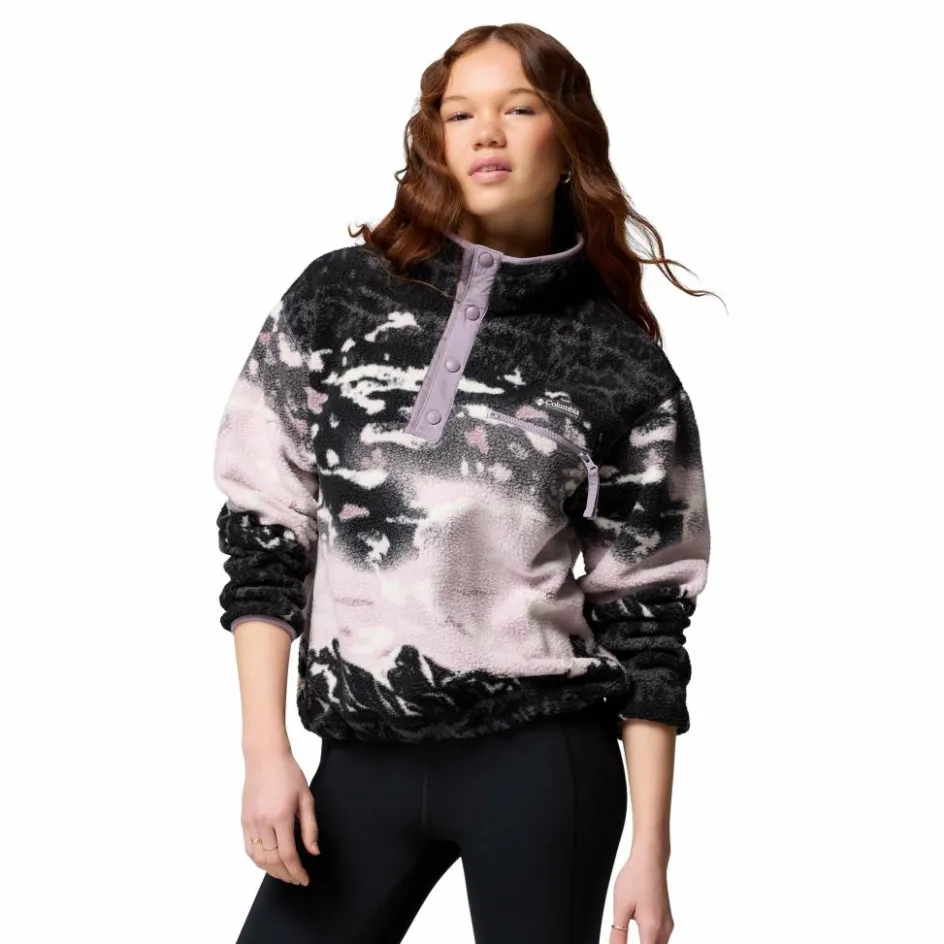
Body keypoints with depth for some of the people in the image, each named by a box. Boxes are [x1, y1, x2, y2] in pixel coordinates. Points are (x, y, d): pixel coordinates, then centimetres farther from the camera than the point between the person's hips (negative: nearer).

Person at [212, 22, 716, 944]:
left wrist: (650, 850, 0)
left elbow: (644, 616, 2)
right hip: (364, 759, 2)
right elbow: (261, 530, 3)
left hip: (541, 762, -1)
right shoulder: (337, 298, 1)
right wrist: (266, 749, -2)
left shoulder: (621, 368, -1)